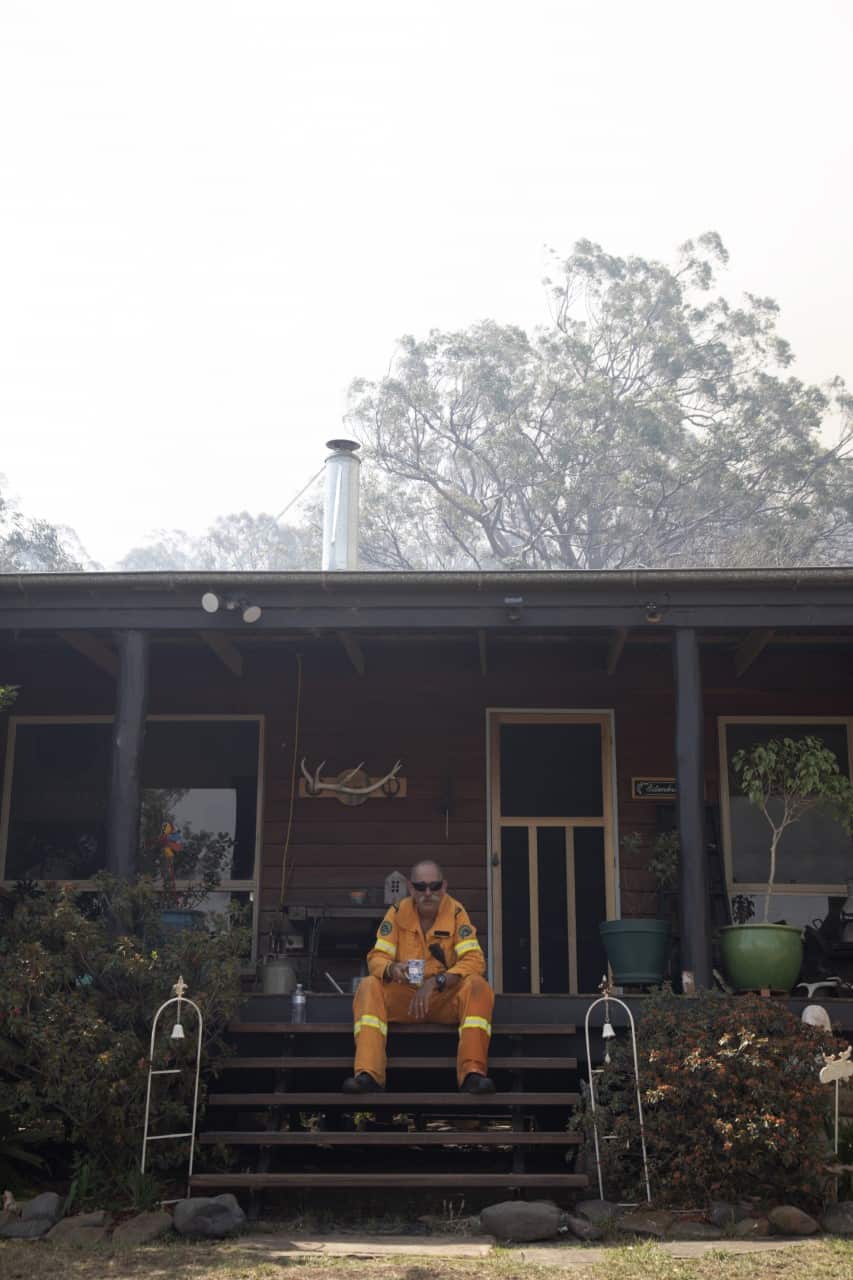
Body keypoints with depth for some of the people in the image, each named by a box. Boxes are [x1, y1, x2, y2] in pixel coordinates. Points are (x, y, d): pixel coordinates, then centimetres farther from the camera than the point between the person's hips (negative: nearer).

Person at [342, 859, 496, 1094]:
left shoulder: (456, 913, -8)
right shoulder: (397, 913, -4)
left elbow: (474, 961, -17)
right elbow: (376, 958, -8)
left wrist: (435, 982, -31)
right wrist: (392, 969, -33)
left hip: (447, 998, -1)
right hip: (403, 997, 1)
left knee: (477, 987, -30)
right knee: (368, 987, -26)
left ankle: (473, 1073, -37)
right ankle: (367, 1075, -37)